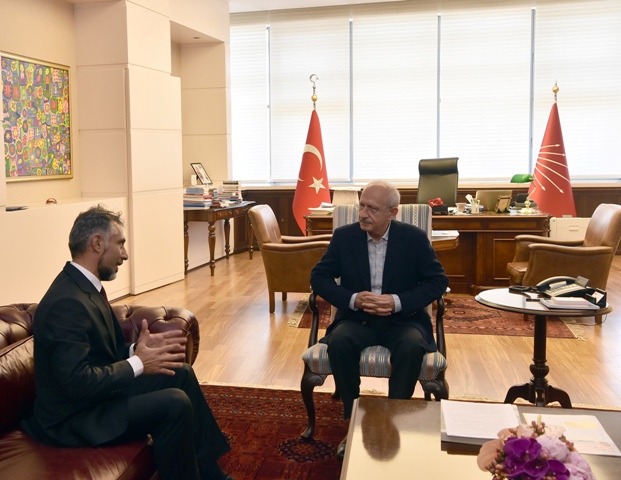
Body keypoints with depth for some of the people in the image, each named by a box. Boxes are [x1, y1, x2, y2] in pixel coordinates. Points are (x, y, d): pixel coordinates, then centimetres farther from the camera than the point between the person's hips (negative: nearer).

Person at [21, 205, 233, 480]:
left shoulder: (85, 285, 5)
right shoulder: (67, 302, -27)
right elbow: (79, 383, -30)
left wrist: (137, 349, -7)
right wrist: (138, 364, -19)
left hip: (94, 392, 10)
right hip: (74, 416, -10)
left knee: (182, 375, 8)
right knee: (175, 404, -22)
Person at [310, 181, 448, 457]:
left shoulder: (414, 238, -3)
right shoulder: (344, 236, 0)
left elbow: (438, 281, -3)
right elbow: (319, 277, 1)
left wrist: (398, 302, -18)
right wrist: (352, 299, -17)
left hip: (401, 319, -1)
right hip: (357, 318, 1)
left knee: (412, 347, -34)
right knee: (339, 342, -31)